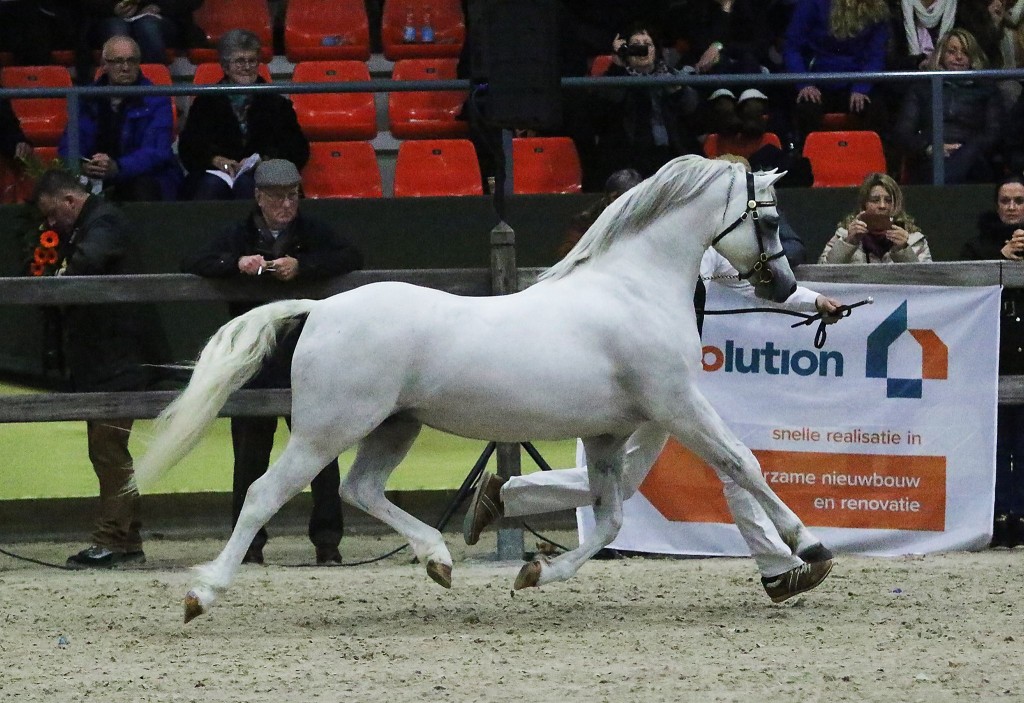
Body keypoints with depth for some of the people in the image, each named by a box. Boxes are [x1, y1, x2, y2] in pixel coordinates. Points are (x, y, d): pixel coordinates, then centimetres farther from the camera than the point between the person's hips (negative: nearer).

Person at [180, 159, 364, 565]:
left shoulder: (312, 234, 6)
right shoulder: (240, 237, 8)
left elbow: (351, 258, -8)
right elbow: (193, 265, -1)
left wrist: (301, 267, -21)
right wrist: (236, 265, -20)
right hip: (253, 368, 1)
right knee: (250, 455, 2)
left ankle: (327, 542, 4)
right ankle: (250, 543, 9)